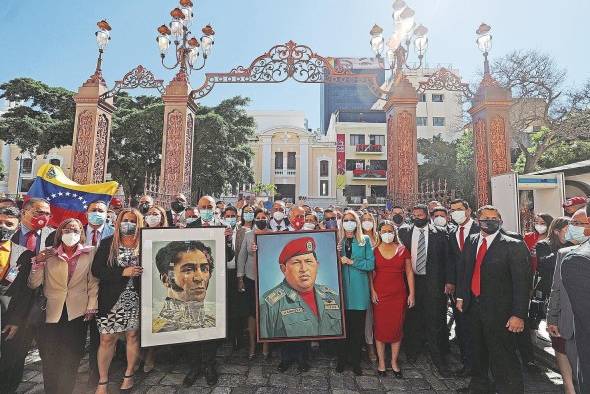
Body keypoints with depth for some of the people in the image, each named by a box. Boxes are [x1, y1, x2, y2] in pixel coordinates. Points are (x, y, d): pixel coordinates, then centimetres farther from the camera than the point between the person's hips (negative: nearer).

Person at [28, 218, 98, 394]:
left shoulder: (90, 252, 0)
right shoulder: (48, 254, 3)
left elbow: (93, 282, 0)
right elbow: (33, 284, 1)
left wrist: (92, 306, -4)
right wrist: (38, 263, -13)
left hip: (77, 313, -1)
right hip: (51, 312, 1)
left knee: (71, 358, 7)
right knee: (49, 357, 6)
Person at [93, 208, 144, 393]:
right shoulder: (107, 244, 0)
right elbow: (96, 270, -7)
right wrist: (123, 272, -17)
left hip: (136, 300, 0)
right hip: (112, 300, 0)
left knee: (133, 336, 10)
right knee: (107, 339, 6)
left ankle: (129, 375, 30)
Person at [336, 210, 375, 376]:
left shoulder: (365, 240, 4)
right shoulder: (338, 241, 8)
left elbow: (371, 264, -4)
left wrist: (351, 262, -10)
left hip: (359, 290, -1)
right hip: (342, 289, 1)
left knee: (358, 327, 5)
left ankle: (355, 362, 21)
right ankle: (341, 360, 22)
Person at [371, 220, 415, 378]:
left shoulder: (402, 250, 4)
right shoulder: (374, 251, 1)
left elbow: (409, 272, 5)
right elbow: (370, 273, 2)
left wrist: (412, 293, 2)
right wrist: (372, 291, -7)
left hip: (398, 295, 1)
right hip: (379, 295, -1)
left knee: (397, 328, 6)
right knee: (380, 328, 4)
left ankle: (394, 362, 21)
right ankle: (381, 362, 17)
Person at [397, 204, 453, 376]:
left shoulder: (440, 233, -1)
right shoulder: (404, 232, 3)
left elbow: (448, 258, -1)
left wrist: (450, 281, -6)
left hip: (433, 283, -1)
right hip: (410, 281, 2)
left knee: (435, 320, 3)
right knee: (412, 318, 14)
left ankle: (438, 358, 19)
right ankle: (412, 350, 33)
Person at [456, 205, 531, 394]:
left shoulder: (514, 246, -12)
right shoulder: (471, 241, 5)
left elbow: (522, 282, -14)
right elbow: (463, 270, 13)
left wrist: (519, 314, -18)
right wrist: (460, 296, 11)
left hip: (498, 311, -6)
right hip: (473, 306, 6)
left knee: (503, 357, 1)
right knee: (478, 350, 22)